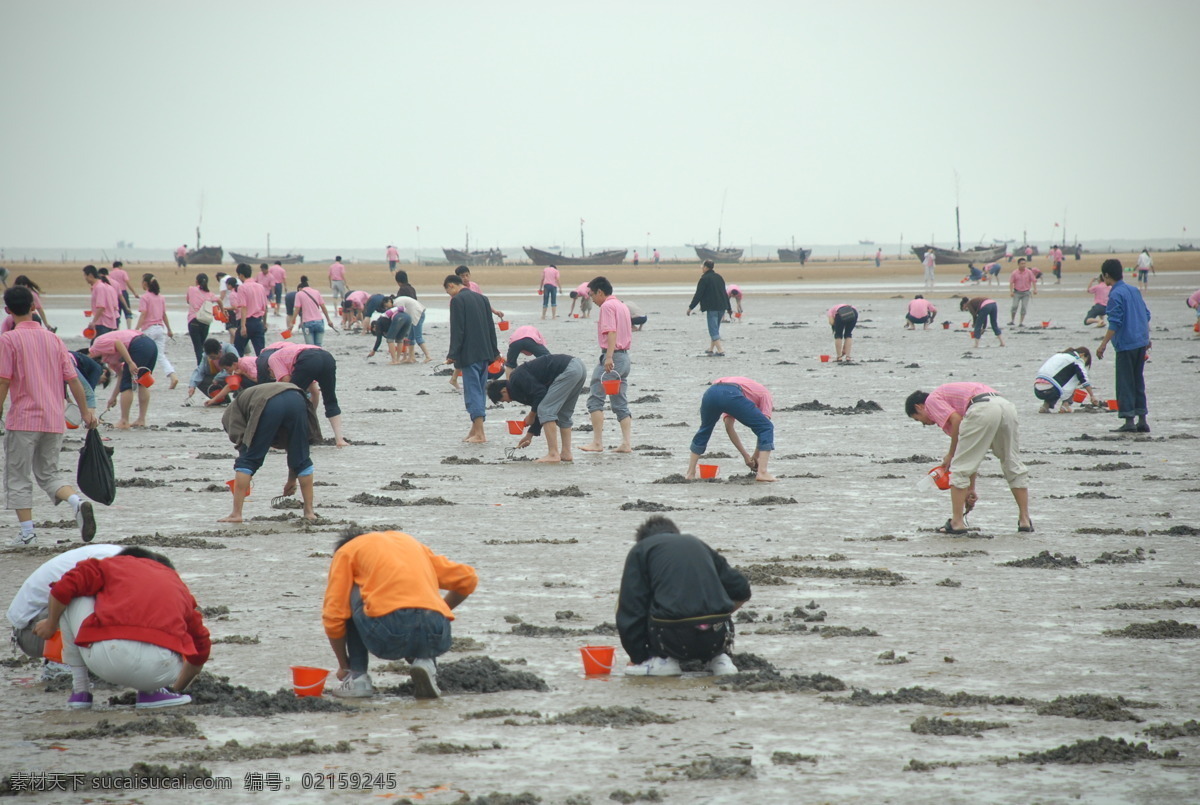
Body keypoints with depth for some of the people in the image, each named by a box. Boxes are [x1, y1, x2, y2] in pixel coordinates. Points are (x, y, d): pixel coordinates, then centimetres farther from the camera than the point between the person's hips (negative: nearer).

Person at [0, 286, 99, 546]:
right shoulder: (53, 339, 9)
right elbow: (73, 379, 9)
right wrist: (85, 411, 17)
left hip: (23, 420, -5)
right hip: (55, 421, 5)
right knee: (48, 476, 15)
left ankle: (27, 533, 1)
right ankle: (77, 501, -11)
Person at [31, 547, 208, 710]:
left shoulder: (116, 564, 25)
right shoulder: (178, 585, 33)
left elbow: (65, 587, 11)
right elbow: (201, 647, 41)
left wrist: (51, 625, 29)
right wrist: (178, 688, 57)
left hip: (106, 658, -3)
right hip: (161, 669, 3)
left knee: (73, 597, 25)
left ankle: (79, 691, 24)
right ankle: (151, 692, 17)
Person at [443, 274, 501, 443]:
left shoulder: (457, 301, -9)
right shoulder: (482, 298, 13)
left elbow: (457, 330, -14)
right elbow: (491, 327, 16)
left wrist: (453, 354, -11)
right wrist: (495, 352, 20)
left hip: (469, 354, -7)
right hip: (485, 353, 7)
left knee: (473, 391, -6)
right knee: (480, 391, 13)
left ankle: (479, 433, -12)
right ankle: (475, 429, 18)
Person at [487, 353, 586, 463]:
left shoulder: (516, 379, -4)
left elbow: (540, 393, -12)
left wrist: (532, 415, 4)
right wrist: (530, 434, 33)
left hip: (568, 371, -10)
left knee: (545, 411, -6)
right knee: (563, 414, 20)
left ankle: (553, 454, -9)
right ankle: (566, 453, 18)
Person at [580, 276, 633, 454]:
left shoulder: (607, 306, -8)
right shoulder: (622, 306, 20)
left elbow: (611, 332, -20)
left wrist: (609, 357, -28)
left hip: (611, 357, -9)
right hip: (625, 357, 9)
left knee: (595, 399, -5)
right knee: (620, 404, 9)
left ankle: (597, 442, -10)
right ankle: (627, 443, 2)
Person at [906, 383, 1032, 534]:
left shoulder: (932, 399, 17)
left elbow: (956, 420, -4)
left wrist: (951, 455, 8)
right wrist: (971, 488, 38)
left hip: (982, 409, -8)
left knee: (959, 468, 3)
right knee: (1013, 466, 20)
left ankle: (957, 522, 2)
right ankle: (1025, 521, 21)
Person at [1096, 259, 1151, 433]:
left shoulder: (1115, 295, -12)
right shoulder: (1134, 291, 12)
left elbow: (1115, 323, -18)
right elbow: (1146, 315, 17)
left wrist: (1103, 345, -16)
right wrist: (1146, 337, 28)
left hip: (1126, 345, -8)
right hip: (1141, 343, 8)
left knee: (1125, 384, -3)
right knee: (1138, 382, 13)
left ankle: (1129, 421, -7)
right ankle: (1142, 421, 13)